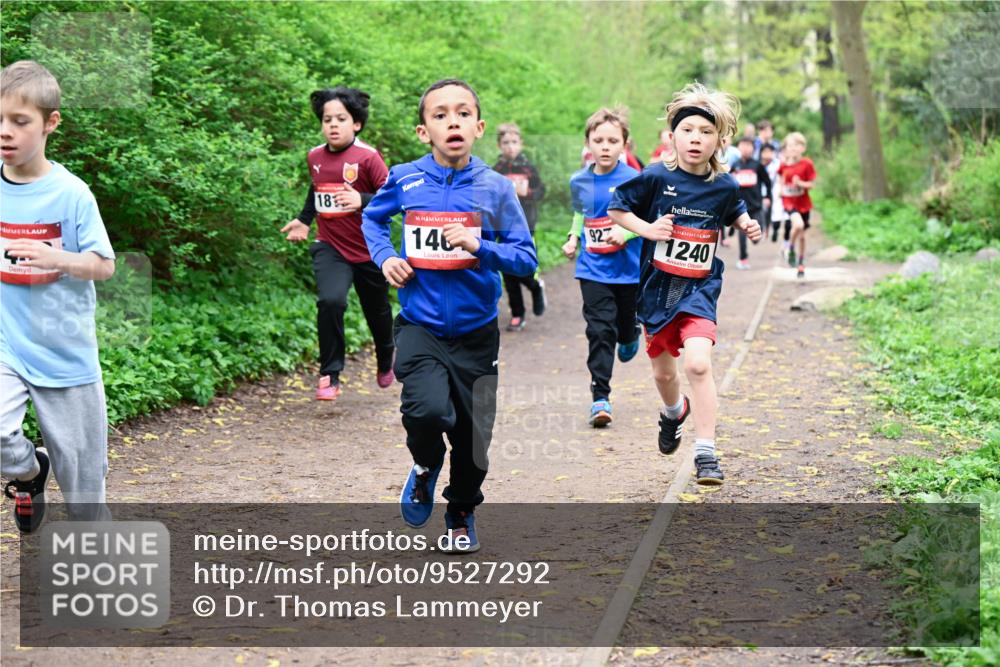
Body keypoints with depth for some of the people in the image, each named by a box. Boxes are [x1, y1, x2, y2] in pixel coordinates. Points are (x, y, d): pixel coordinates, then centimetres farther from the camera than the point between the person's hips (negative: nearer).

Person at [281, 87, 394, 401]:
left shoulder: (368, 157, -15)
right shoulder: (315, 157, 2)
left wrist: (362, 201, -32)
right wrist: (304, 220, 16)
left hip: (369, 251, -2)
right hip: (330, 247, 2)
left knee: (377, 312, 16)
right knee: (330, 301, -25)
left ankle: (385, 362, 48)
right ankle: (329, 376, -15)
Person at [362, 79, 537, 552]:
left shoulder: (495, 188, -6)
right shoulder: (403, 180, -3)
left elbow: (527, 260, -5)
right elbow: (372, 218, 18)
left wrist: (480, 246, -21)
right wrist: (384, 257, 1)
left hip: (476, 331, 1)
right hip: (420, 325, -1)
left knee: (474, 434, 8)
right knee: (427, 409, -25)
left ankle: (462, 514, 38)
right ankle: (426, 465, 11)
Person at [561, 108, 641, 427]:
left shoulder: (633, 180, -11)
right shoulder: (579, 181, 3)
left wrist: (626, 231, -26)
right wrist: (573, 238, 6)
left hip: (628, 269, -1)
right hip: (593, 270, 2)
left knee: (625, 325, 14)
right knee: (600, 331, -8)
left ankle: (630, 336, 53)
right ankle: (600, 396, -7)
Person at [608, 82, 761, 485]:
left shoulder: (724, 186, -3)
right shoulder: (656, 178, -9)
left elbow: (734, 211, 20)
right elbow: (616, 209, 1)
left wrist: (747, 225, 0)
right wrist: (646, 228, -15)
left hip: (700, 289, -1)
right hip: (657, 286, 1)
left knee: (698, 363, -22)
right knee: (663, 372, 16)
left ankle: (705, 452, -14)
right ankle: (674, 412, 53)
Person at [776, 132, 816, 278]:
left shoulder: (807, 164, -8)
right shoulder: (784, 165, -2)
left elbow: (811, 184, -6)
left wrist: (800, 183, -24)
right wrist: (781, 189, -2)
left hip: (803, 203, 1)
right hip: (789, 201, -1)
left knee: (802, 235, 10)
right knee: (798, 224, -29)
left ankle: (801, 265, 25)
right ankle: (791, 249, -4)